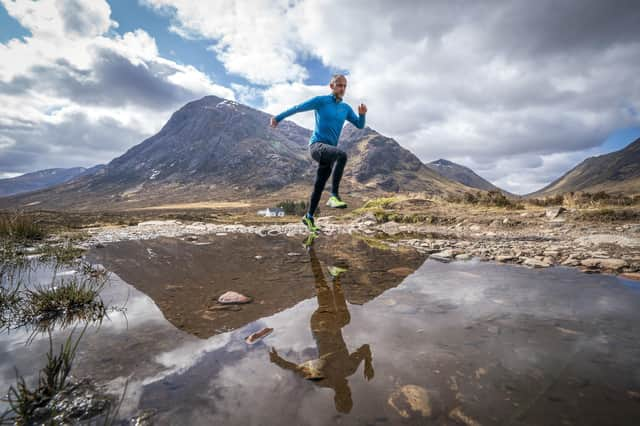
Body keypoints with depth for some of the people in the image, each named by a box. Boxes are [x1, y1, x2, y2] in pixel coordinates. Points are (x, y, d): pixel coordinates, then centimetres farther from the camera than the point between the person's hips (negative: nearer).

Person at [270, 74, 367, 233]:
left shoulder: (346, 108, 16)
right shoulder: (321, 100, 1)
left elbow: (360, 125, 17)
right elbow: (297, 107, 6)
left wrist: (362, 114, -5)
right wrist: (278, 118, 10)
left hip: (329, 150, 6)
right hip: (316, 145, -6)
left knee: (319, 186, 8)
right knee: (342, 155, -34)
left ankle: (309, 217, 22)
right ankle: (334, 195, -33)